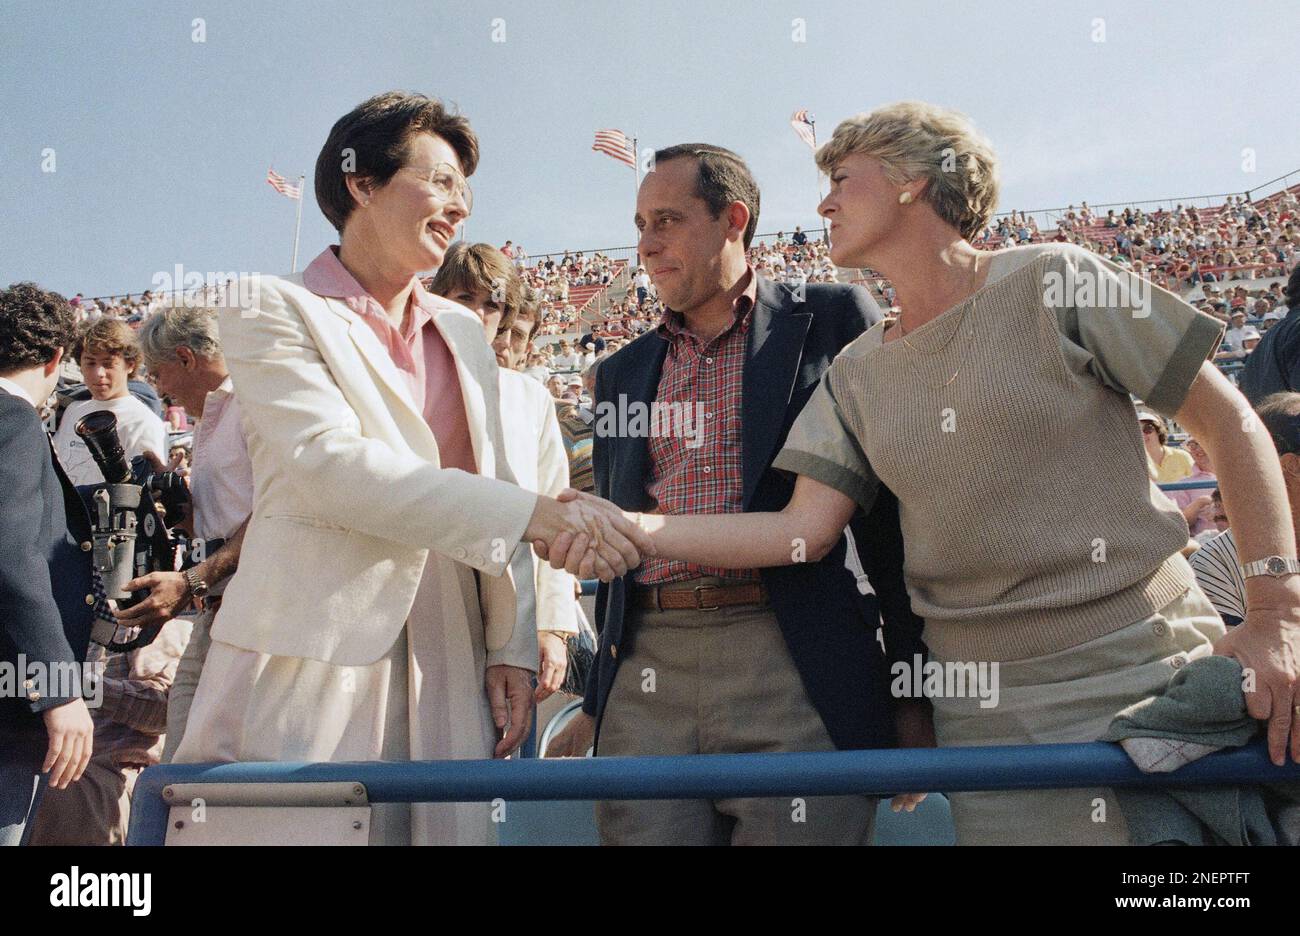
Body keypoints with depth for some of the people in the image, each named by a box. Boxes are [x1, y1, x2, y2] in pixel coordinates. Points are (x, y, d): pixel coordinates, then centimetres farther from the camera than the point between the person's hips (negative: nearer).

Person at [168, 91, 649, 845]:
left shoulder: (464, 331, 17)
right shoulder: (275, 311, 0)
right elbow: (327, 463, -16)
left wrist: (512, 647, 6)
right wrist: (534, 514, -22)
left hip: (447, 680, 5)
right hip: (309, 674, -4)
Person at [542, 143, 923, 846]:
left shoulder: (832, 321, 6)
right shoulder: (623, 373, 20)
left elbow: (890, 496, 2)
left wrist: (914, 682, -2)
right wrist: (598, 701, 20)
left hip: (796, 666, -4)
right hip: (645, 676, 4)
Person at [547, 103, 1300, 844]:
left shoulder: (1054, 282, -4)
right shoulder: (857, 375, 8)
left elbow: (1230, 425, -2)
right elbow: (803, 530, 0)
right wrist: (631, 527, -11)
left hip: (1149, 671, -3)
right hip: (988, 712, 3)